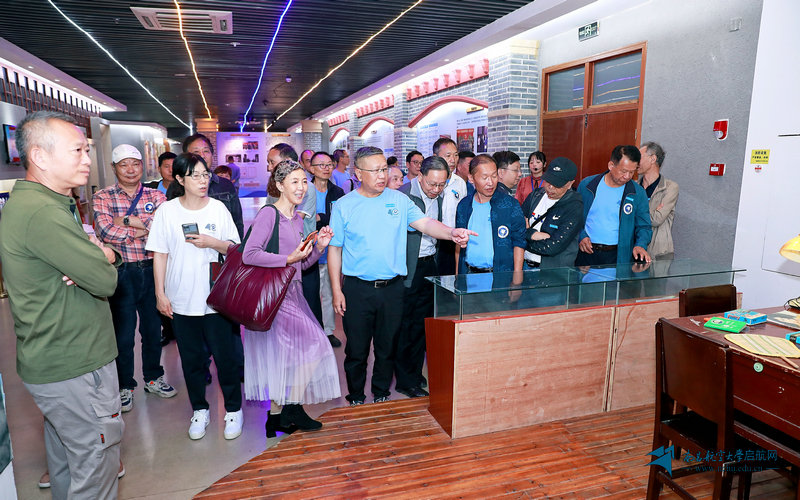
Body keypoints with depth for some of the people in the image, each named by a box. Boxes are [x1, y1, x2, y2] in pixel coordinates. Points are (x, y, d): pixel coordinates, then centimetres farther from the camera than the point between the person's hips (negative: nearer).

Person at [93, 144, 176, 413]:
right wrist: (144, 229, -10)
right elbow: (106, 231, -16)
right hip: (122, 272, -2)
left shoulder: (156, 196, 6)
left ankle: (153, 378, 32)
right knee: (124, 333, 7)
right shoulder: (103, 197, 0)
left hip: (152, 270, 2)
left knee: (153, 328, 14)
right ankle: (125, 386, 25)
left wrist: (129, 220, -15)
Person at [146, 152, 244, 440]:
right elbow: (159, 254, 1)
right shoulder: (167, 211, -1)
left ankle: (233, 409, 23)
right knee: (191, 358, 12)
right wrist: (160, 293, -2)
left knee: (226, 355, 5)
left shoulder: (218, 208, 0)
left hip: (217, 296, 0)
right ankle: (199, 410, 31)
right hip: (181, 300, 1)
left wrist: (211, 242, -15)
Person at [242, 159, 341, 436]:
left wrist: (319, 247, 2)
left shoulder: (297, 219, 14)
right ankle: (292, 408, 7)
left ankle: (276, 416, 25)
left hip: (291, 293, 8)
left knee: (286, 356, 12)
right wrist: (288, 259, -20)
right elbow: (249, 255, -22)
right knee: (314, 344, -8)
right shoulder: (268, 214, -11)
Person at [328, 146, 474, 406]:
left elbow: (424, 223, -6)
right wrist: (336, 290, -4)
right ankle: (356, 397, 29)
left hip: (392, 287, 2)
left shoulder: (399, 200, 4)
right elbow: (334, 249, 0)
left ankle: (381, 394, 33)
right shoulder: (344, 206, -1)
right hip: (357, 289, -1)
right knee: (356, 349, 9)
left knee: (388, 347, 14)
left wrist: (451, 233, -26)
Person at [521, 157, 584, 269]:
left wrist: (527, 232, -7)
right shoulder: (535, 195, 7)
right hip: (524, 263, 3)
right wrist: (534, 234, -12)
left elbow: (553, 247, -17)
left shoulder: (574, 208, -10)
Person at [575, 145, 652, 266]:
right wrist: (581, 236, -5)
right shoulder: (587, 185, 2)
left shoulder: (638, 193, 2)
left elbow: (644, 226, 5)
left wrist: (640, 245, -13)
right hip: (587, 253, 0)